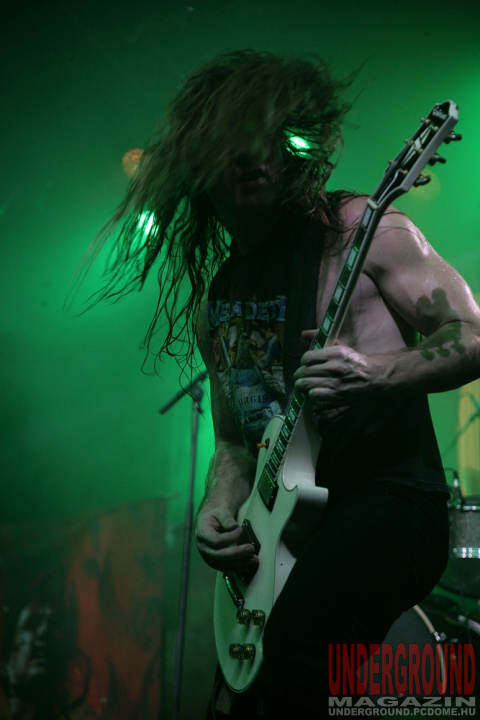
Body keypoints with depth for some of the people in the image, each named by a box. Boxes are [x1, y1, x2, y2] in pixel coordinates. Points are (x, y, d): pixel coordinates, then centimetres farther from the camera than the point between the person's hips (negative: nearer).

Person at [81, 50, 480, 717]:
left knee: (295, 644, -33)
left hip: (391, 494, -7)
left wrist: (378, 376, -24)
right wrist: (218, 513, 1)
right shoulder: (210, 302, 15)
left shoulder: (359, 230, -4)